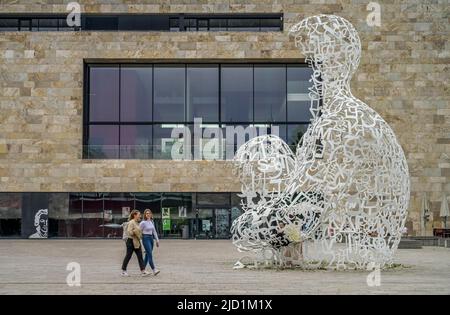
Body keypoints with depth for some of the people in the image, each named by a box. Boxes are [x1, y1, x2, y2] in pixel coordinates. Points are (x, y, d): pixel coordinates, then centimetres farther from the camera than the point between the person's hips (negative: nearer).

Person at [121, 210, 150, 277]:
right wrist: (135, 231, -31)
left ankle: (143, 271, -3)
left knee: (140, 256, 1)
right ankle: (123, 271, 12)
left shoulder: (136, 223, 15)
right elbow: (129, 232, -22)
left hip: (136, 242, 9)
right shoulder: (131, 222, -13)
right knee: (128, 256, 1)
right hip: (131, 241, -9)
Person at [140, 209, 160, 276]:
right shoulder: (143, 223, -9)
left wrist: (157, 240, 14)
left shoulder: (152, 222, 11)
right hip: (146, 238, -7)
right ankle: (154, 270, -18)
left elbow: (154, 231, 17)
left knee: (147, 255, 10)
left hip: (151, 238, 7)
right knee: (150, 255, -13)